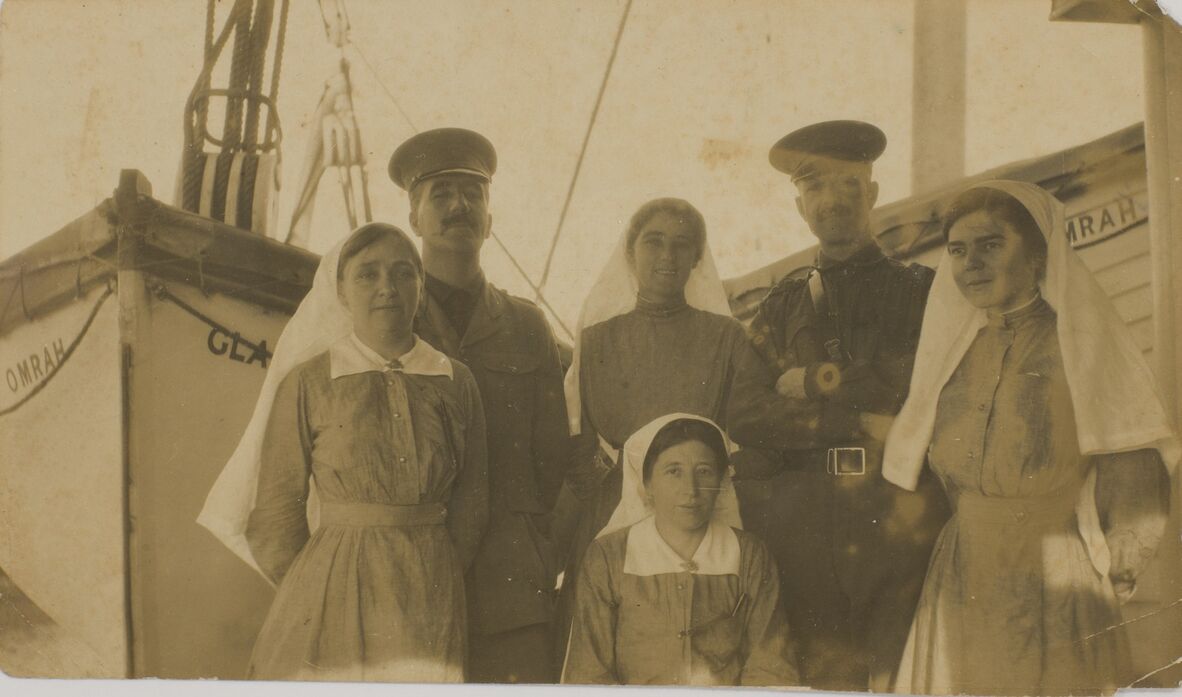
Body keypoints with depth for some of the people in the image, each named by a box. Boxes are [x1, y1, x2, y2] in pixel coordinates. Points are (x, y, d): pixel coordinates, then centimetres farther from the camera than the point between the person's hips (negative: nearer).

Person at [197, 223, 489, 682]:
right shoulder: (306, 384, -3)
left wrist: (427, 587, 5)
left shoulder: (456, 384, 5)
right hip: (334, 593, -2)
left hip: (430, 603, 2)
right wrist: (313, 599, 4)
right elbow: (275, 517, 0)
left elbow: (470, 510, 9)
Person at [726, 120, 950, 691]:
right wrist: (852, 419, -9)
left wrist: (812, 383, 0)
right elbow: (741, 416, 3)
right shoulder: (781, 307, 17)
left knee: (902, 677, -6)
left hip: (900, 519, -2)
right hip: (807, 530, 2)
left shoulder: (922, 291, 12)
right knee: (824, 673, 2)